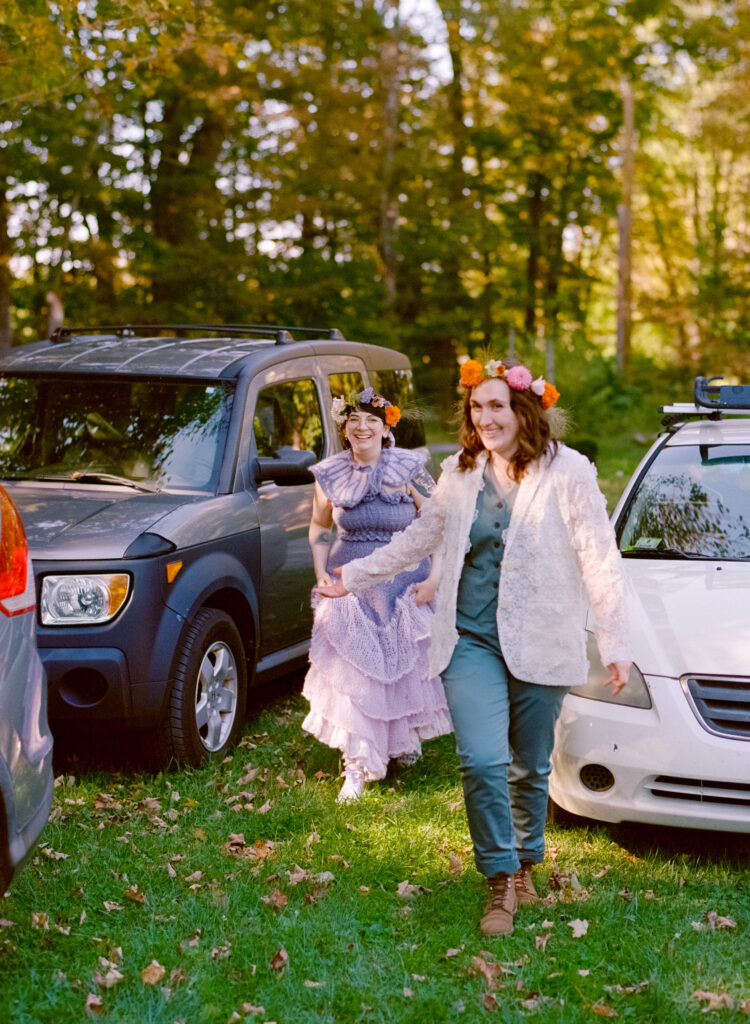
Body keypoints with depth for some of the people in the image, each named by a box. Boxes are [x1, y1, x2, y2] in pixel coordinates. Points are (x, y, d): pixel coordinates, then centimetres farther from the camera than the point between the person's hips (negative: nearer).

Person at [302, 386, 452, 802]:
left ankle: (407, 737, 39)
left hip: (404, 588, -1)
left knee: (406, 668, 12)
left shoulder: (409, 471, -8)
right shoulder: (330, 474, 0)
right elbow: (320, 526, 14)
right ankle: (357, 766, 1)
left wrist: (433, 578, -13)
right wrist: (321, 571, 1)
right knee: (351, 674, -4)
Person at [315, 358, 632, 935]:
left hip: (539, 645, -2)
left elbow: (599, 560, -5)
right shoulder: (460, 474, 8)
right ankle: (501, 883, 2)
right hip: (471, 640, 2)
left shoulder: (568, 472, -4)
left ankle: (526, 864, 34)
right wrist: (355, 578, 26)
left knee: (530, 768, 10)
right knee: (482, 762, -12)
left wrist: (615, 642, -10)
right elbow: (420, 538, 22)